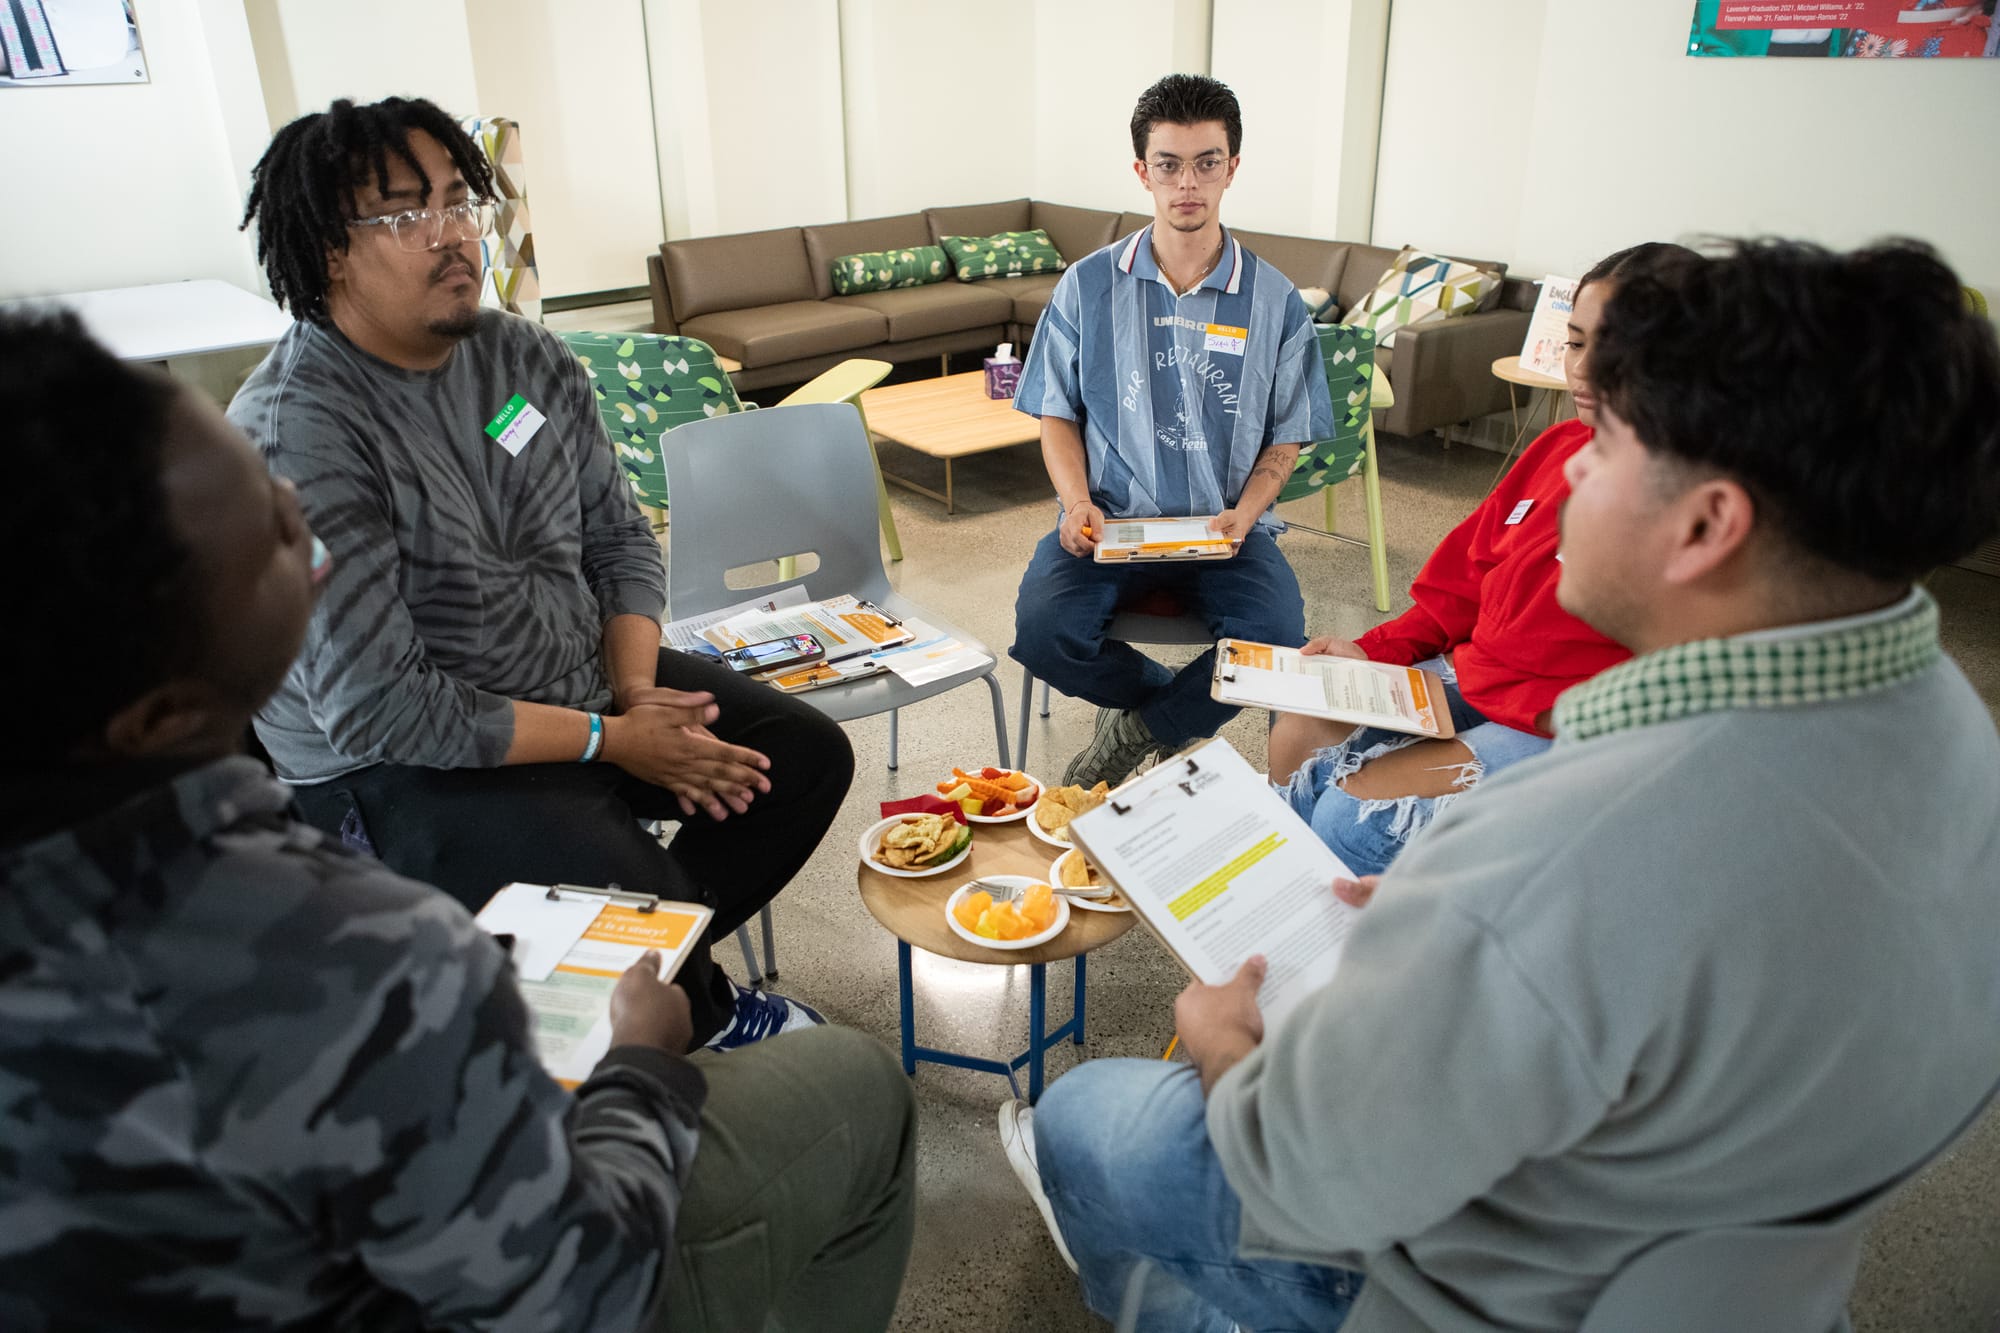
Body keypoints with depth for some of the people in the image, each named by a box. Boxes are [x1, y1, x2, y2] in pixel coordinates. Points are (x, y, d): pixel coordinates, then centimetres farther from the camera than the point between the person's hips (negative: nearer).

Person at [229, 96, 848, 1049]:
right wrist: (611, 740, -20)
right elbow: (375, 711, -26)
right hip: (396, 767, -7)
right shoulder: (293, 436, -23)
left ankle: (675, 975, 21)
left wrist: (638, 689, -10)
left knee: (808, 754, 5)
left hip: (580, 678, 8)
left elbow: (620, 538, 7)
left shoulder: (525, 355, 0)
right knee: (638, 900, -26)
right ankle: (689, 1021, 13)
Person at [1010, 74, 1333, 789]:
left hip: (1226, 526, 0)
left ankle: (1134, 733, 2)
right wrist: (1078, 502, -10)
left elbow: (1285, 438, 8)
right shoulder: (1088, 286, 4)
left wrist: (1243, 516, -11)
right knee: (1043, 630, -27)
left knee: (1277, 640, -27)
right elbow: (1058, 413, 9)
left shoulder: (1275, 301, 3)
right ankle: (1177, 709, 6)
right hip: (1110, 521, 0)